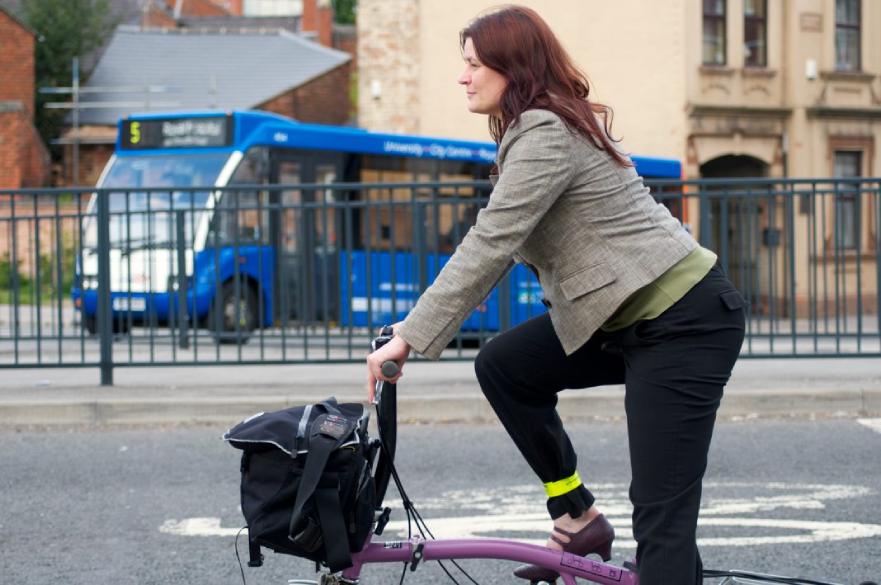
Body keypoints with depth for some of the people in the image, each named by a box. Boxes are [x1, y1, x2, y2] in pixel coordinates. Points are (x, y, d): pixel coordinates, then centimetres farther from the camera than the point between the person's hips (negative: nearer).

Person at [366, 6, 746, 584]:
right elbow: (504, 243, 23)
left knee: (661, 515, -10)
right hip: (629, 317, 10)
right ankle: (578, 516, 11)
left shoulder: (546, 134, -15)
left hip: (685, 320, -10)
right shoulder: (557, 121, 15)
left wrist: (408, 338, -22)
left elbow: (489, 243, -22)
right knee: (502, 364, 5)